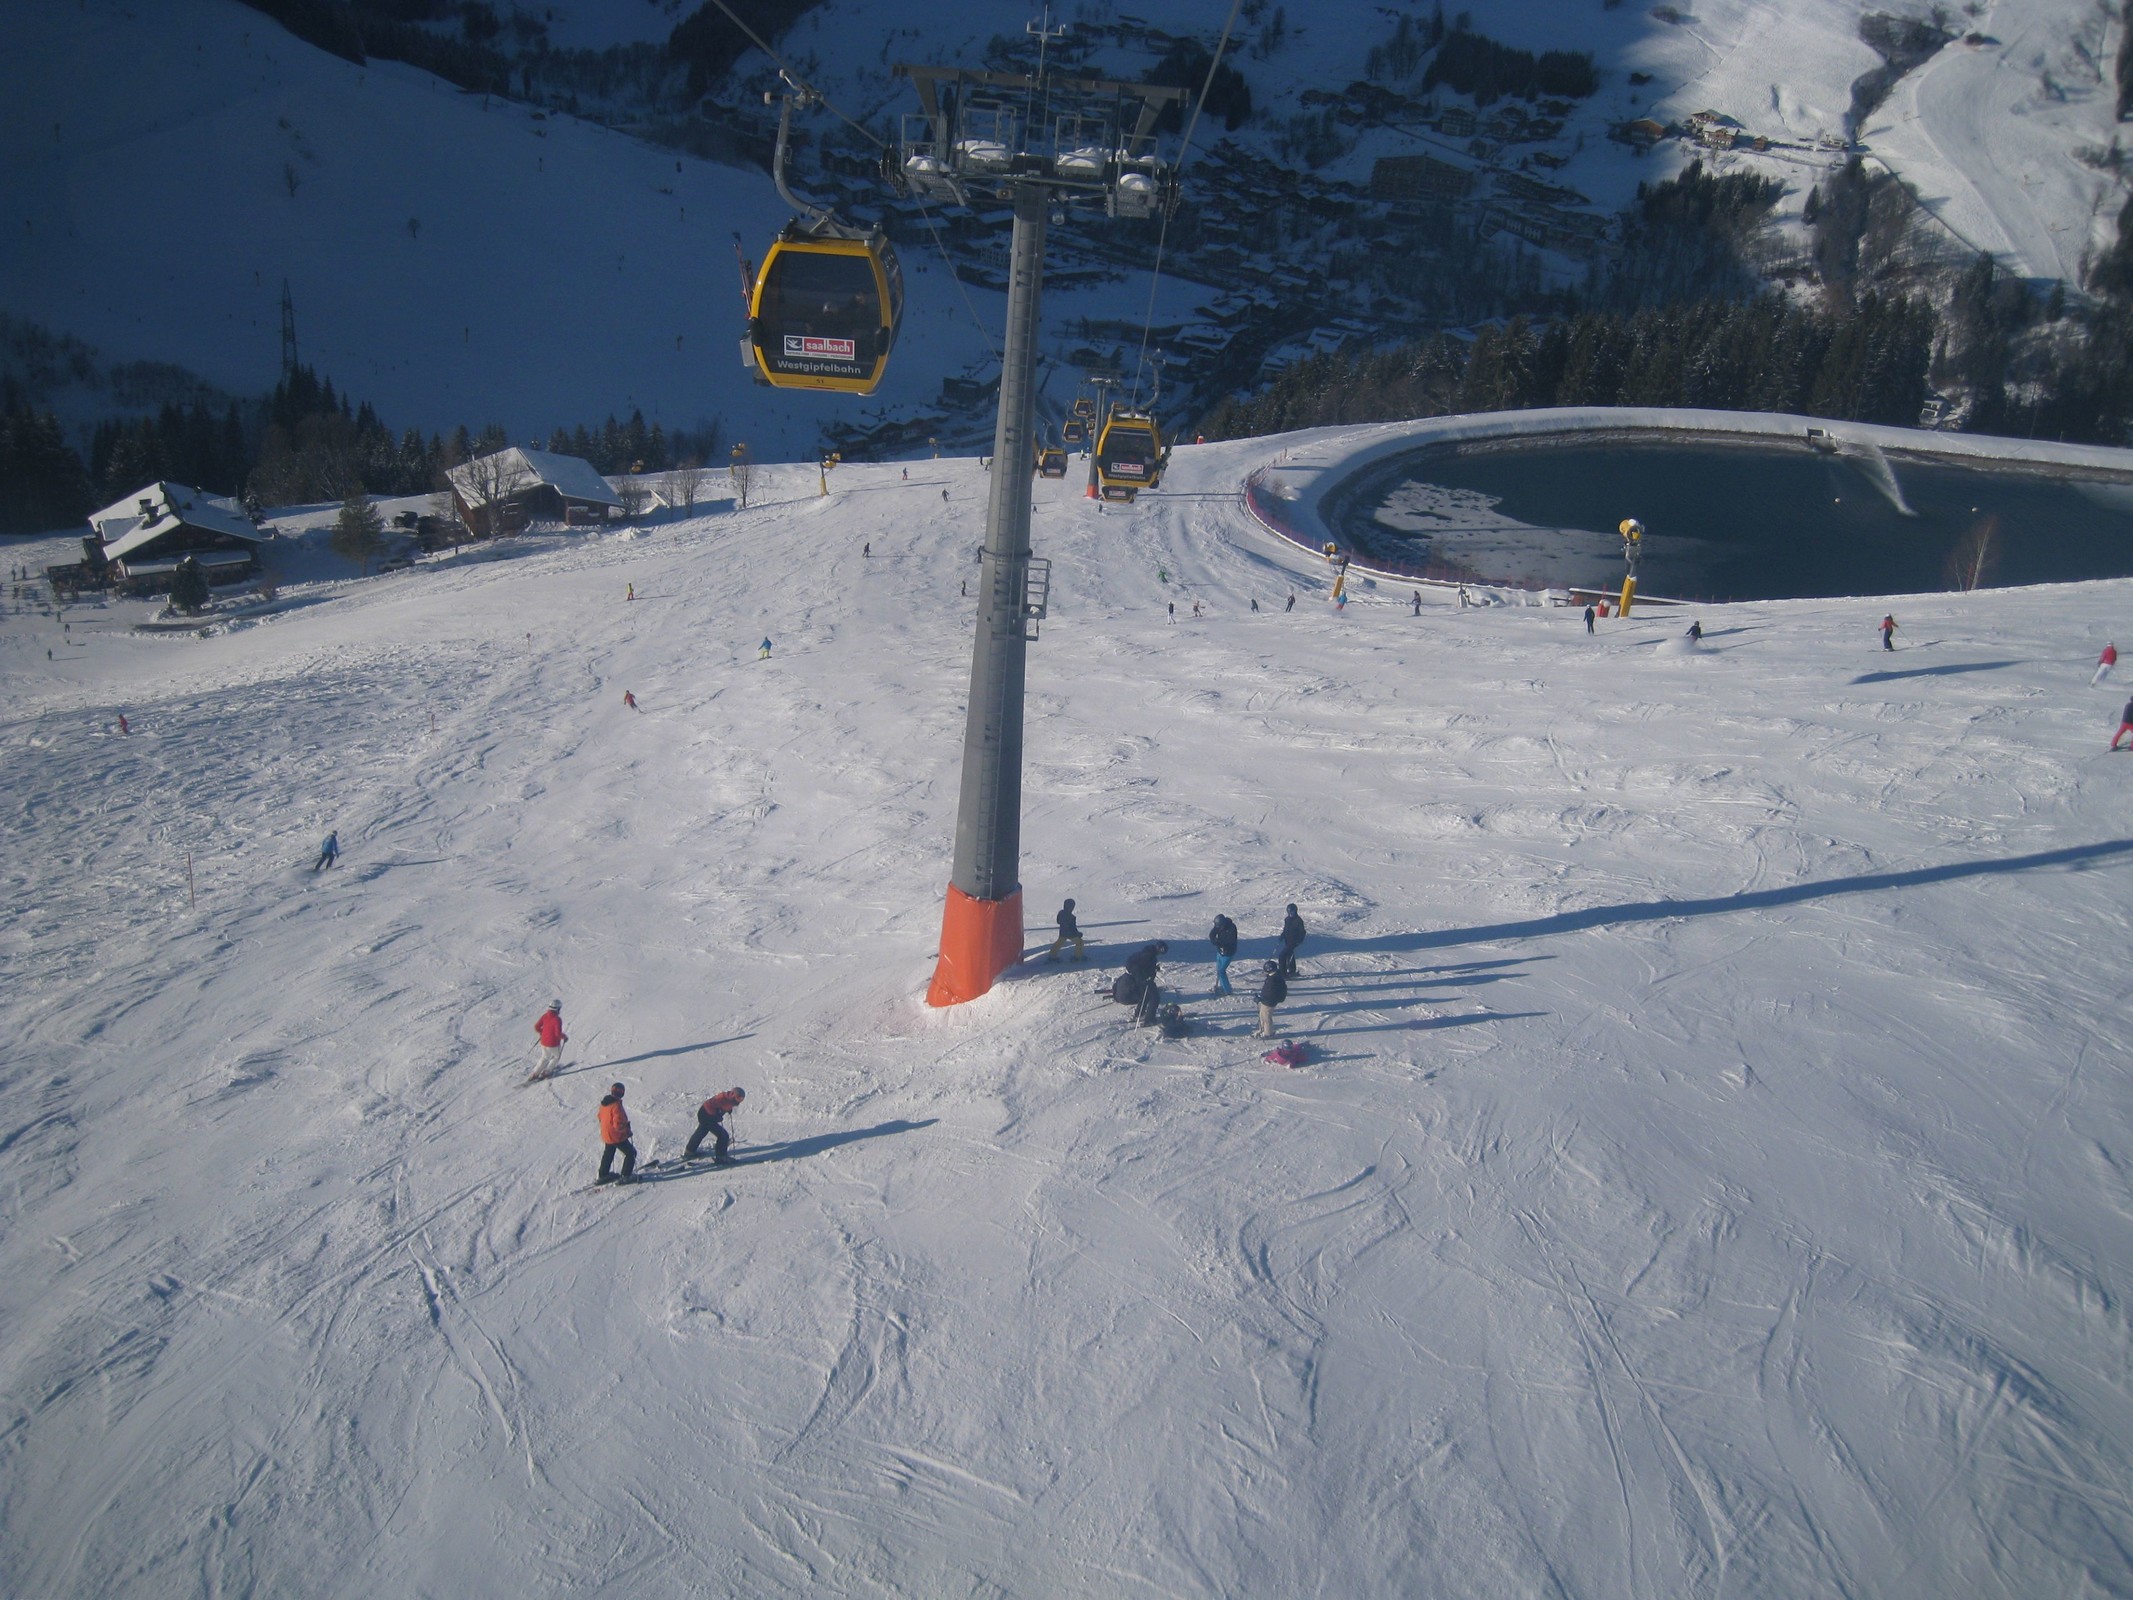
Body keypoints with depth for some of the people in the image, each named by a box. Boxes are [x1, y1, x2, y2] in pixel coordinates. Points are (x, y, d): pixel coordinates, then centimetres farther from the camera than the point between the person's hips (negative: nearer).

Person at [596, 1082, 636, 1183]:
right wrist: (627, 1130, -13)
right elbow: (618, 1124, -29)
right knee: (631, 1153, 7)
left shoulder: (604, 1103, -1)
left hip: (606, 1135, 8)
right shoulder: (616, 1106, -27)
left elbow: (601, 1117, 13)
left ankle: (603, 1175, 36)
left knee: (608, 1155, 27)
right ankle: (626, 1176, 7)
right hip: (617, 1137, -8)